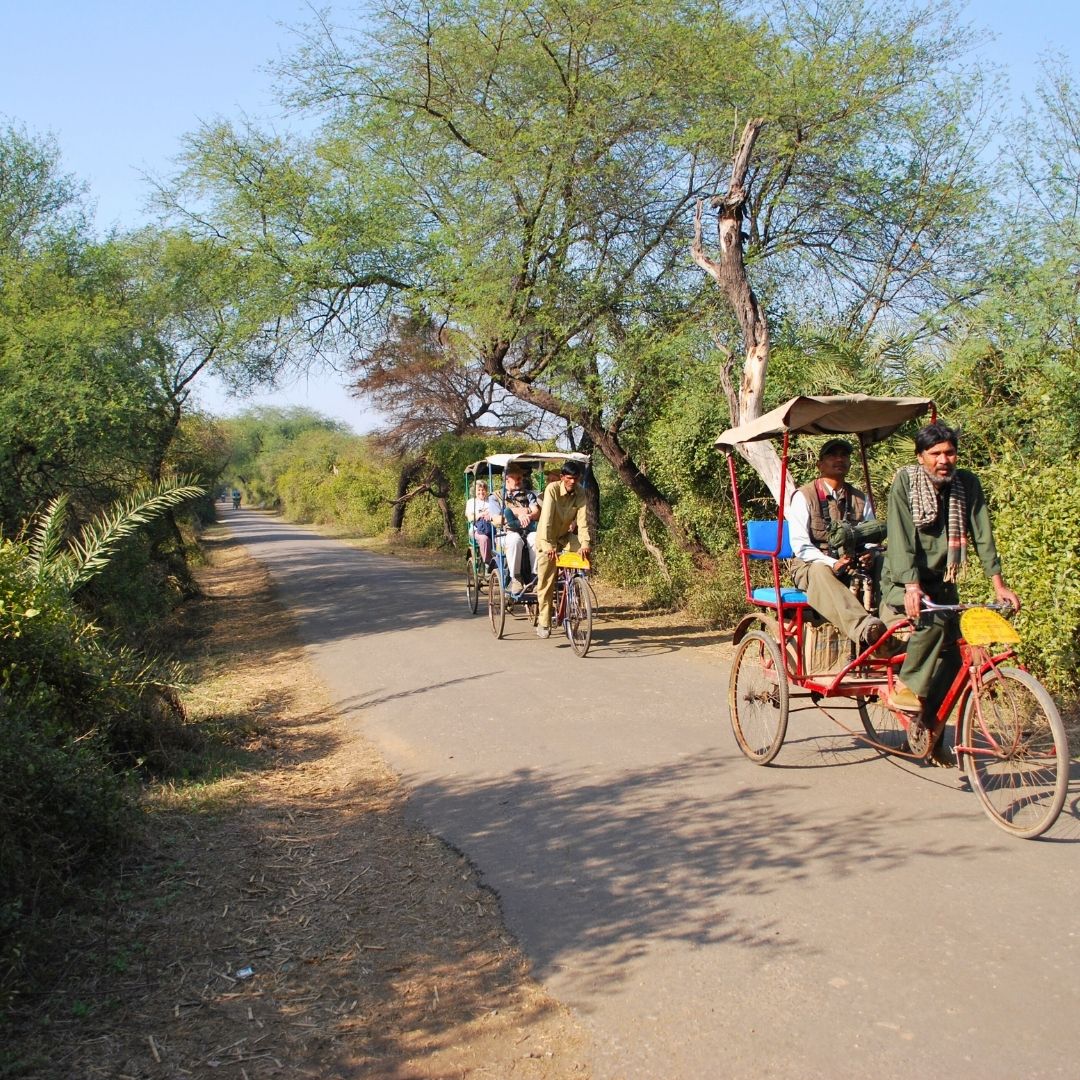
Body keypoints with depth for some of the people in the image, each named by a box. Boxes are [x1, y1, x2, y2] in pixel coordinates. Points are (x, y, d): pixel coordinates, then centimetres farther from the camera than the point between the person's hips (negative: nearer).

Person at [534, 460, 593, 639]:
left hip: (565, 536, 4)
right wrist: (548, 546, -43)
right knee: (546, 581, -6)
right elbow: (546, 518, -33)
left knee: (584, 553, -22)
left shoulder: (580, 494, -12)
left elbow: (583, 519, -21)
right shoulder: (552, 489, -23)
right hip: (547, 539, -4)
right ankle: (543, 623, 5)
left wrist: (585, 543, -37)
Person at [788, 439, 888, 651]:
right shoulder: (804, 496, 2)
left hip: (853, 569, 5)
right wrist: (833, 563, -24)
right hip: (811, 567, -5)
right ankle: (863, 628, -63)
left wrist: (870, 556, -14)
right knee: (821, 573, -40)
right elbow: (800, 545, -9)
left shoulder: (860, 499, 18)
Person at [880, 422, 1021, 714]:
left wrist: (998, 584, -14)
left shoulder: (968, 484, -3)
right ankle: (904, 688, -15)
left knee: (951, 659, -2)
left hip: (942, 583, 5)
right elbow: (900, 537, -21)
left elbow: (982, 535, -4)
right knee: (933, 620, -33)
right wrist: (911, 586, -32)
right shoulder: (905, 480, -14)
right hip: (902, 582, -5)